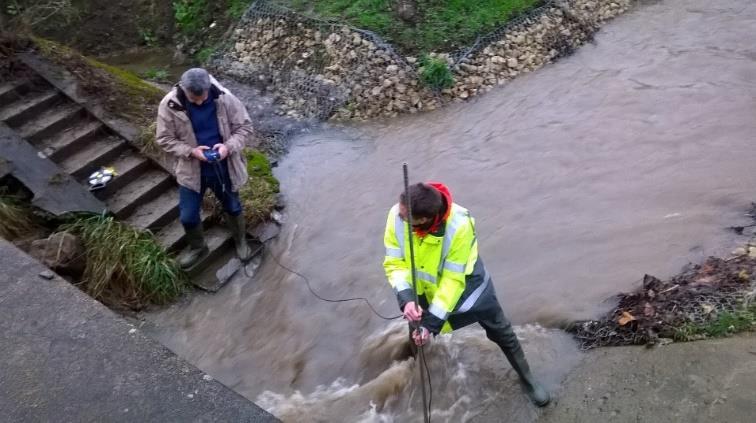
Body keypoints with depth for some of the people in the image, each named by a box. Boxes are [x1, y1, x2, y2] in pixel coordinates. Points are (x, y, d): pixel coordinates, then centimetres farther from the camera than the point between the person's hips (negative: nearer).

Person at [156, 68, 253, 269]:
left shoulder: (225, 98, -19)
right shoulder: (169, 105, -18)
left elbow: (245, 126, -9)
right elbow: (165, 139, -9)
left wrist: (229, 146, -26)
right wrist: (191, 151, -25)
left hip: (224, 167, 0)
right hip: (191, 169, 0)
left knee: (233, 207, 20)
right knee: (187, 216, 11)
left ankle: (241, 240, 49)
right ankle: (197, 247, 42)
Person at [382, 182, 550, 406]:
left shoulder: (459, 225, -39)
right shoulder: (396, 216, -29)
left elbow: (453, 280, -31)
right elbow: (394, 263, -21)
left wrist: (432, 321, -33)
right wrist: (406, 298, -38)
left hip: (468, 286, -2)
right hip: (424, 290, 3)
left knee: (502, 334, 14)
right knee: (417, 338, 19)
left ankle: (527, 379, 40)